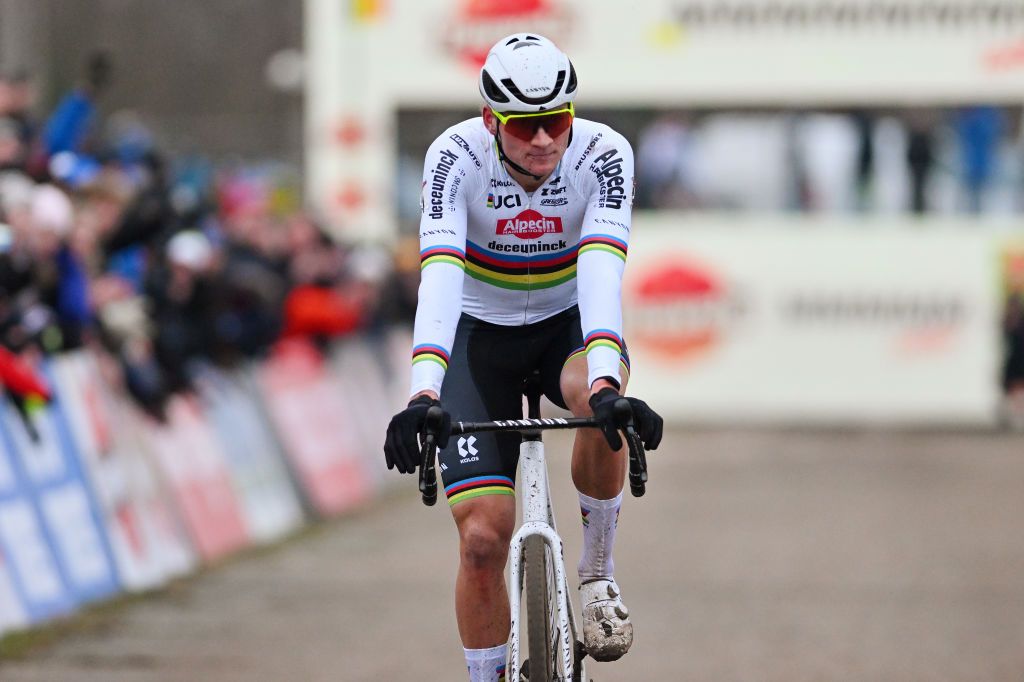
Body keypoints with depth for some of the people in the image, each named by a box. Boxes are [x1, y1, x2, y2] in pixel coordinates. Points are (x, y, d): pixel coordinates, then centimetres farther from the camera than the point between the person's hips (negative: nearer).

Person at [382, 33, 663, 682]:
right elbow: (439, 278, -37)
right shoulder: (455, 158, -25)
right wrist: (423, 393, -52)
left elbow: (602, 271, -38)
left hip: (569, 321, 0)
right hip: (483, 335, 0)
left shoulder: (603, 155, -24)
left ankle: (598, 573, -14)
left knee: (598, 400, -36)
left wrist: (606, 384, -53)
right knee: (483, 538, -12)